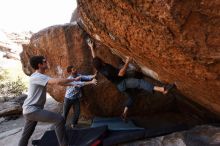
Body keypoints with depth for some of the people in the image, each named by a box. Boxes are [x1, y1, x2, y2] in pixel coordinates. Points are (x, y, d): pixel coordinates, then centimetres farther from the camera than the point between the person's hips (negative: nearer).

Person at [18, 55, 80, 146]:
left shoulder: (40, 76, 12)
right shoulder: (37, 76, -20)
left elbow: (56, 82, 17)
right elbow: (58, 81, -31)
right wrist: (74, 79, -19)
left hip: (31, 110, 11)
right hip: (32, 110, -11)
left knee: (26, 135, 19)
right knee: (59, 119, -17)